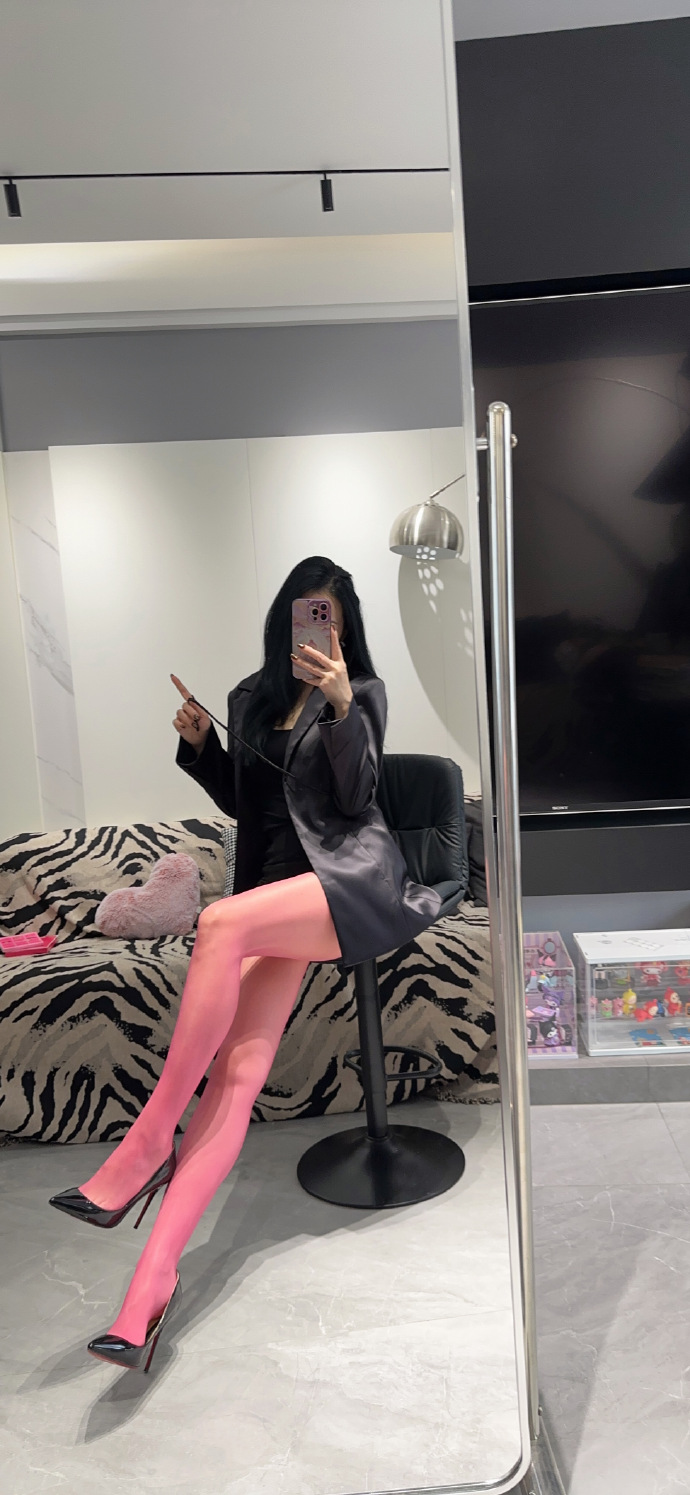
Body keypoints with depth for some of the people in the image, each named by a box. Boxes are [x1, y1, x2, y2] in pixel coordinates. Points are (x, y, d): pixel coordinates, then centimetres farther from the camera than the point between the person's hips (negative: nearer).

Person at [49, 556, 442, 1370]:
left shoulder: (361, 691, 7)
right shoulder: (252, 697, 19)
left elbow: (356, 797, -5)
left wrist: (340, 707, -20)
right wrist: (200, 746, 6)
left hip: (352, 873, -3)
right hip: (277, 886, 4)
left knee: (222, 924, -34)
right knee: (238, 1071, -17)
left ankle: (149, 1141, -23)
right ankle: (151, 1282, -23)